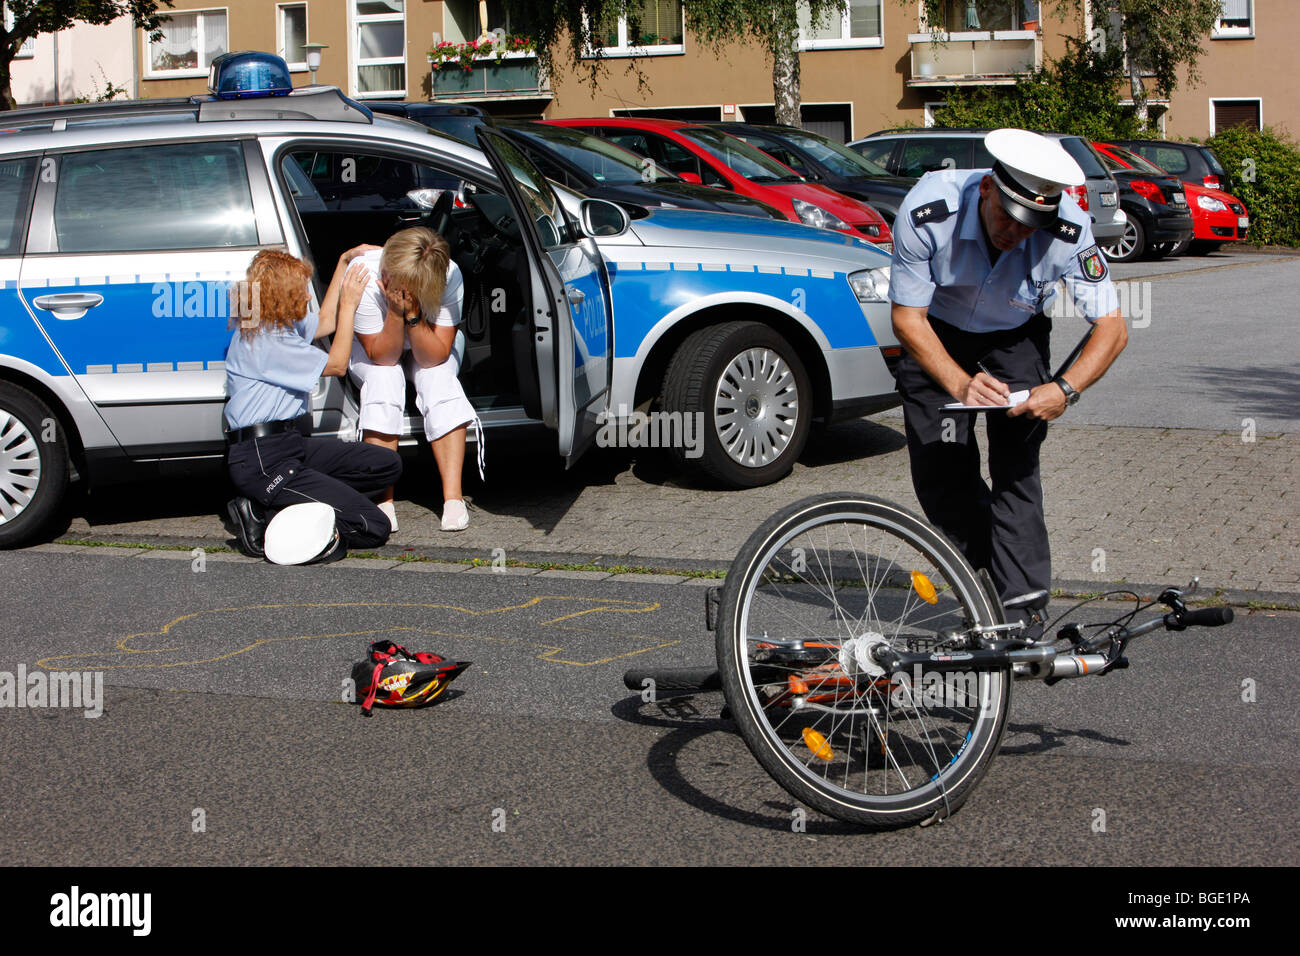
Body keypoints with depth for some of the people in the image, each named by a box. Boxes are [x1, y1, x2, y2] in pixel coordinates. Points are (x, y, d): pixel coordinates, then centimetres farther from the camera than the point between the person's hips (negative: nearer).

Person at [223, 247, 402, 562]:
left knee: (387, 465, 4)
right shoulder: (262, 341, -17)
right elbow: (337, 363, -9)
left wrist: (344, 263, 30)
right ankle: (265, 516, -9)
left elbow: (325, 322, 32)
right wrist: (349, 303, 1)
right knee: (373, 527, -16)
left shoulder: (281, 325, 12)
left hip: (292, 446, 11)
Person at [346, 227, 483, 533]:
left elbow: (434, 357, -29)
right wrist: (395, 313, -43)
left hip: (428, 348, 1)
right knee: (384, 378, -33)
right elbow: (382, 357, -27)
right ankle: (384, 500, -32)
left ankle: (453, 496, -33)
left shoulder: (449, 277, -32)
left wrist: (412, 315, -44)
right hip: (373, 349, -1)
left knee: (438, 376, -31)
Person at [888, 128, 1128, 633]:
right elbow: (907, 316, -25)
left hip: (1015, 339, 0)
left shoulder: (1068, 228, -32)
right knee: (939, 474, -4)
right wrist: (960, 384, -39)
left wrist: (1065, 388, -44)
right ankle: (988, 571, 22)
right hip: (938, 332, 1)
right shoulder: (929, 209, -34)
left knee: (1015, 473, -13)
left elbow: (1112, 327, -27)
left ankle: (1021, 620, -8)